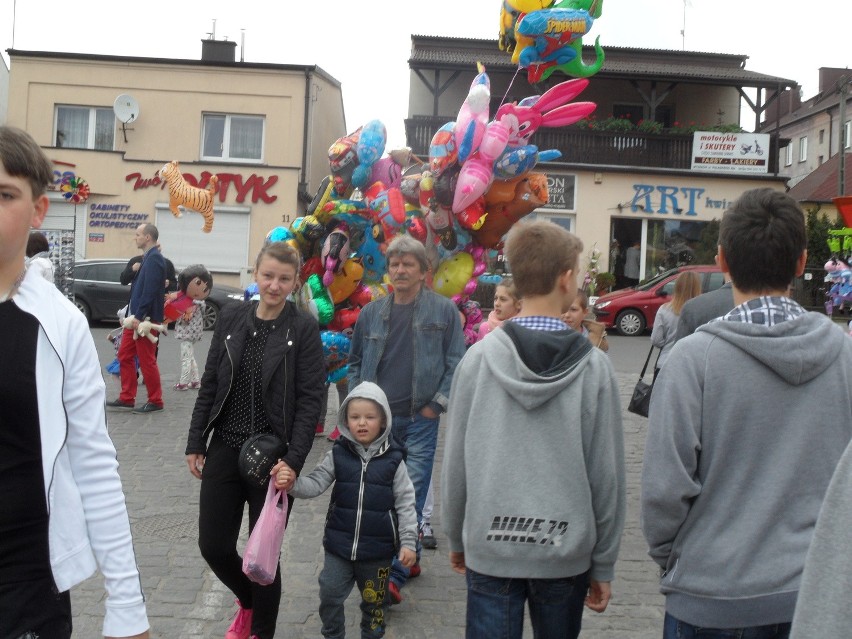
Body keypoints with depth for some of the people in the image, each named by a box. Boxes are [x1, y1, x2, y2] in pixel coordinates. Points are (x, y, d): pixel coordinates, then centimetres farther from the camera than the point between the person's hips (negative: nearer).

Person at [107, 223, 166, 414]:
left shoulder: (154, 258, -15)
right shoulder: (148, 257, 15)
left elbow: (150, 291, -22)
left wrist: (139, 317, -23)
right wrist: (132, 315, 14)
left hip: (145, 318, -10)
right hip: (136, 317, 10)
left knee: (147, 360, -2)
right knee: (125, 356, 12)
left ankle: (155, 401, 8)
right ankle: (127, 398, 19)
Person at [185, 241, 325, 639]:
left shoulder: (303, 329, -8)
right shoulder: (231, 317, 3)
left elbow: (310, 400, -10)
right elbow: (209, 384, 8)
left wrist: (294, 461, -19)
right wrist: (196, 442, 7)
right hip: (225, 451, 4)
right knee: (213, 546, 8)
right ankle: (247, 601, 40)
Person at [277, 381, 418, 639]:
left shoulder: (393, 459, -8)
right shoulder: (337, 454, -5)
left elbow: (405, 502, -5)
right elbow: (315, 484, -10)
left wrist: (408, 542, -7)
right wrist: (292, 484, -31)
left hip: (377, 549, -1)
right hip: (339, 543, 1)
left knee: (374, 601, 15)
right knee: (329, 595, 6)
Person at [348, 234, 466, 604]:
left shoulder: (443, 311, -1)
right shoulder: (371, 313, 9)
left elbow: (457, 362, -2)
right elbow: (355, 361, 18)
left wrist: (437, 404, -7)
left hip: (420, 420, -4)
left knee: (411, 496, -8)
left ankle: (394, 576, -7)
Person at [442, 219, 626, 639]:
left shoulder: (478, 358, -7)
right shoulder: (593, 367, -9)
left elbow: (455, 462, -1)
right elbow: (606, 474, -6)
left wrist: (456, 538, 13)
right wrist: (603, 566, 5)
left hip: (490, 548, 0)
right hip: (566, 553, 0)